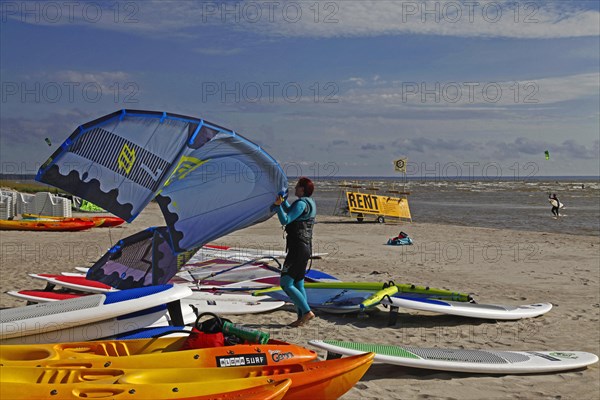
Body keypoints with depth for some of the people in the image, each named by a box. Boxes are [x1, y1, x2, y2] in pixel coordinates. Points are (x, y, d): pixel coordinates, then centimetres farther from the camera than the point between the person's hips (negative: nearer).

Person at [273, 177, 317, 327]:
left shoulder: (301, 203, -16)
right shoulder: (310, 203, 15)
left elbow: (285, 220, -24)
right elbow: (290, 212, 33)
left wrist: (278, 205, -19)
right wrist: (283, 199, 39)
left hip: (297, 249, -10)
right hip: (306, 247, 10)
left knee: (285, 283, -7)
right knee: (298, 284, 13)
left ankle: (307, 312, -9)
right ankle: (301, 317, 14)